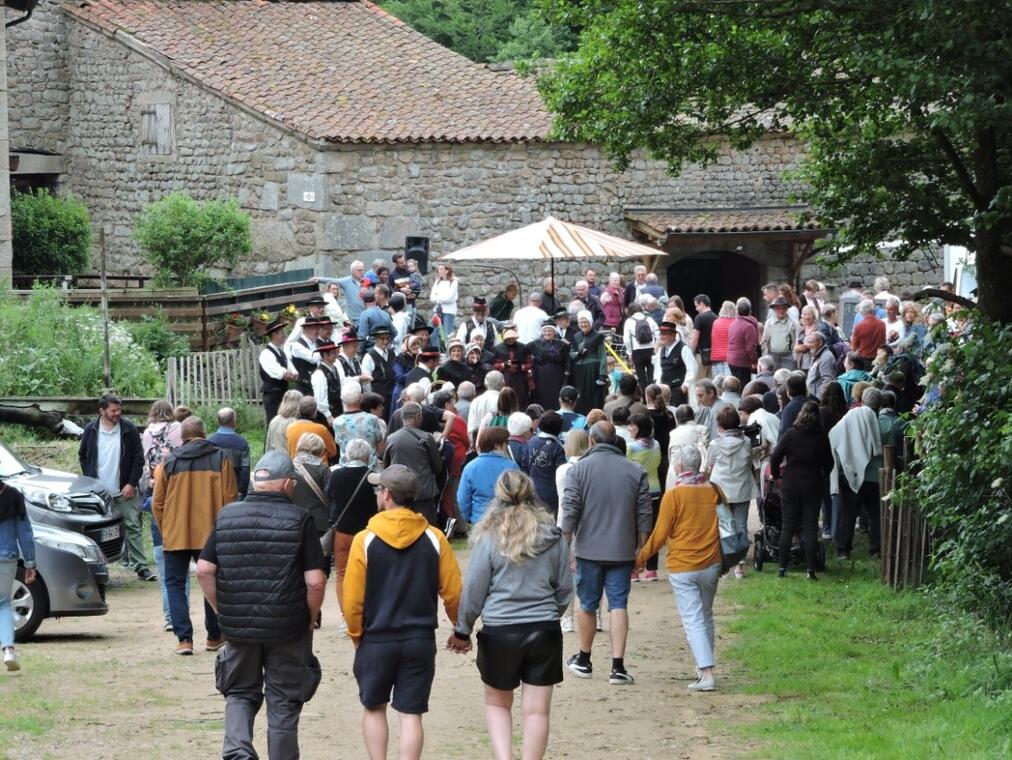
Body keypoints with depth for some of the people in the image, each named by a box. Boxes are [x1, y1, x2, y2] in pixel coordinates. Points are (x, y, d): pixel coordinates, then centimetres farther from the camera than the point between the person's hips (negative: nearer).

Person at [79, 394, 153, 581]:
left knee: (133, 527, -4)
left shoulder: (129, 429, -2)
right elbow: (83, 457, 13)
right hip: (98, 493, 1)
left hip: (125, 490, -1)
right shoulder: (91, 430, 2)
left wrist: (132, 483, -7)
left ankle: (141, 566, -4)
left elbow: (138, 458, 0)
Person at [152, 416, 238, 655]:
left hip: (176, 535, -1)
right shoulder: (220, 459, -2)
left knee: (175, 584, 7)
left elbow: (157, 503, 3)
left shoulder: (169, 461, -1)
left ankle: (184, 638, -5)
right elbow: (231, 498, -3)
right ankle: (214, 636, 23)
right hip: (210, 534, 1)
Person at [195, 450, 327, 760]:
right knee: (283, 700, 11)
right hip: (288, 628, -2)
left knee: (240, 693, 17)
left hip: (238, 627, 2)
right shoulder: (299, 520, -9)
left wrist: (222, 612, 9)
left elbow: (203, 570, -1)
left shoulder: (227, 516, 1)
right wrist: (310, 619, 2)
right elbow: (315, 581, -13)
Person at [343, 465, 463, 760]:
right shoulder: (434, 539, -4)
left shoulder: (365, 540, -10)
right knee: (411, 714, 5)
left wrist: (356, 636, 9)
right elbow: (453, 594, -2)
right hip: (421, 640, 1)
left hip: (376, 640, -1)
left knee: (374, 708, 16)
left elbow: (352, 600, -8)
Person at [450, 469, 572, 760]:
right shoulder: (553, 537, 0)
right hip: (545, 632, 2)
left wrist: (462, 631, 9)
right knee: (537, 710, 6)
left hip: (499, 631, -2)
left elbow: (473, 591, -4)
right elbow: (564, 589, 8)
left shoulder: (489, 537, -8)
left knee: (497, 703, 16)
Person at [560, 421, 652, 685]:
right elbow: (644, 515, 3)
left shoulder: (580, 468, -5)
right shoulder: (635, 472, 1)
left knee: (588, 604, 13)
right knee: (619, 605, 1)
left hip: (589, 549, -1)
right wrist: (641, 550, 12)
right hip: (622, 551, 1)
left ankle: (584, 661, 26)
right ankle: (618, 666, -8)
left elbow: (570, 511, -8)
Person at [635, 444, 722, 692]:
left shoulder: (673, 495, -12)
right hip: (711, 564, 5)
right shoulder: (713, 491, 1)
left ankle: (706, 674, -13)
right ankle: (704, 666, 26)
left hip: (682, 567, -5)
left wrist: (640, 558, 4)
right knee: (706, 616, 19)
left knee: (693, 620, -4)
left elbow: (660, 534, -9)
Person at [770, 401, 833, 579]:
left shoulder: (790, 434, -6)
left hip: (790, 484, 0)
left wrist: (776, 474, 9)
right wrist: (822, 477, 21)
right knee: (811, 527, 4)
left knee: (788, 526, 7)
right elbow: (829, 463, 4)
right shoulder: (821, 437, -4)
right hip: (813, 486, 0)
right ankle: (810, 570, -1)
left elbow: (775, 457, -7)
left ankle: (782, 568, 7)